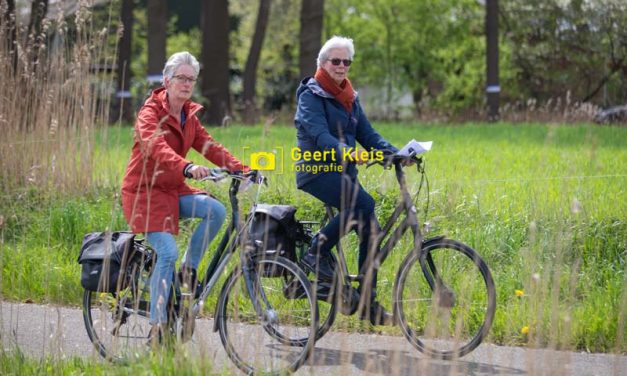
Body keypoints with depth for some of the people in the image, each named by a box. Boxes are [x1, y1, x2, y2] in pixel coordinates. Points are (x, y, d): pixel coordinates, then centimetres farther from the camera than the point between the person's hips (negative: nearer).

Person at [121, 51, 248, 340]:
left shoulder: (189, 116, 10)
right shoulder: (151, 112, -14)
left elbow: (209, 146, 2)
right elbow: (157, 148, -33)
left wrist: (241, 169, -13)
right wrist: (188, 168, -51)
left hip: (173, 189, 7)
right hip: (144, 189, -7)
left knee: (216, 211, -18)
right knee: (167, 252, -18)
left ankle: (189, 268, 1)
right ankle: (158, 325, -11)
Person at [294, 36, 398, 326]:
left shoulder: (349, 96, 17)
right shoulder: (311, 94, -7)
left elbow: (366, 133, 11)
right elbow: (320, 135, -21)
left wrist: (395, 152, -6)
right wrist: (347, 152, -39)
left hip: (342, 172, 7)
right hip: (316, 171, -7)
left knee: (370, 229, -3)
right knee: (363, 203, -30)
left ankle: (367, 302, 4)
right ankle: (317, 252, -15)